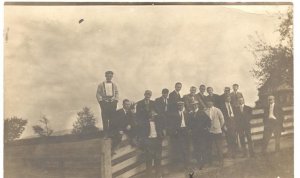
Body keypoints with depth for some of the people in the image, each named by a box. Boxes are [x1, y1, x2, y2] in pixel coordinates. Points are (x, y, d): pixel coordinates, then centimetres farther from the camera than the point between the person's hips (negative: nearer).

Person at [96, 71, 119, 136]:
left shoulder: (114, 85, 13)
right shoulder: (101, 85, 5)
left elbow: (117, 93, 12)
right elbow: (98, 94, 3)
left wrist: (116, 101, -1)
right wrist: (101, 101, -7)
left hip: (112, 103, 2)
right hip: (104, 103, -2)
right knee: (105, 120, -4)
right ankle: (105, 134, 1)